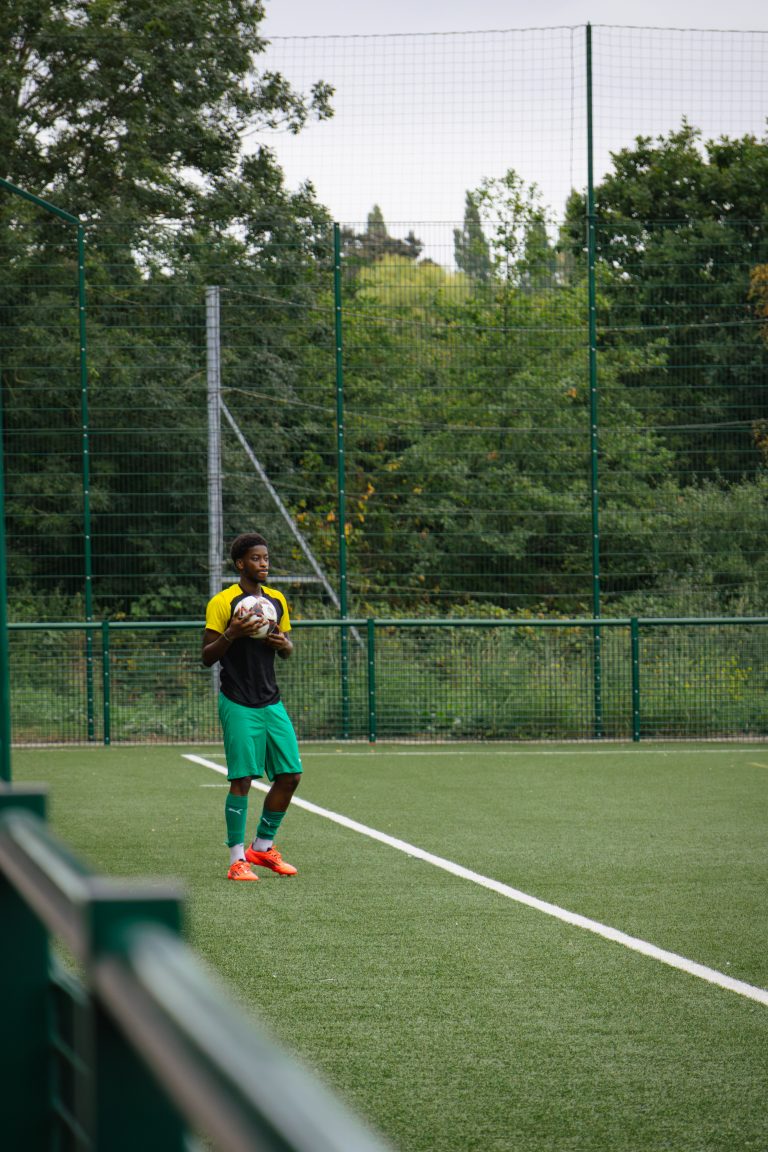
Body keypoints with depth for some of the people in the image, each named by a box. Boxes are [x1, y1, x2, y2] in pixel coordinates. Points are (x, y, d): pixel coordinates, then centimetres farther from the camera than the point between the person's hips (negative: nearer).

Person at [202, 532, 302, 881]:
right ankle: (237, 859, -1)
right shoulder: (222, 603, -6)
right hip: (238, 704, -6)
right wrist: (231, 634, -23)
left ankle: (263, 846, 20)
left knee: (290, 775, 3)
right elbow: (207, 657, -6)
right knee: (242, 780, -9)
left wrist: (283, 643, -2)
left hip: (271, 701, 6)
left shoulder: (277, 600, 12)